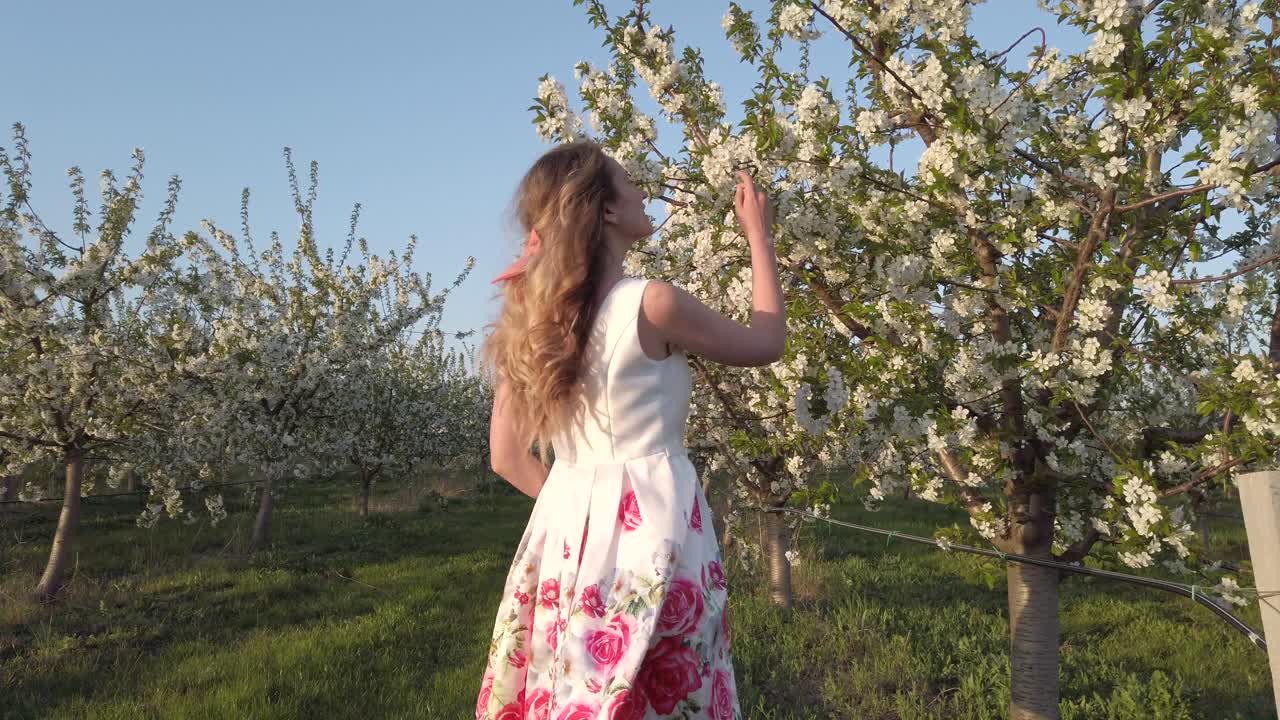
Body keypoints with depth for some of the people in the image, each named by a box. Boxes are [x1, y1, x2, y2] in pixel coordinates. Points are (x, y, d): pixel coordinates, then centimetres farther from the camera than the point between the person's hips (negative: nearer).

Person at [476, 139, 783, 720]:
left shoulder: (530, 321, 3)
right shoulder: (651, 303, -14)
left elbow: (507, 457, 7)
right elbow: (768, 342, 2)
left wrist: (582, 505, 14)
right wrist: (759, 235, 11)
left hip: (570, 531, 6)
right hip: (651, 525, -6)